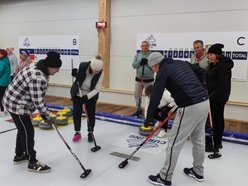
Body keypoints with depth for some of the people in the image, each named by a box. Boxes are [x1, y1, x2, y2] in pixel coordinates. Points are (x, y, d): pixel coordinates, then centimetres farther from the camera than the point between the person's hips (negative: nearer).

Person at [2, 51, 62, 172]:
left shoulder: (39, 69, 3)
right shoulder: (37, 78, -31)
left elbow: (38, 96, 11)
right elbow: (38, 101, -27)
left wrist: (44, 112, 12)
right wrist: (47, 117, -15)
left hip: (15, 101, 10)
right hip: (17, 105, -10)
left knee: (23, 129, 21)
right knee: (28, 132, -1)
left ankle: (19, 155, 39)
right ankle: (32, 163, 13)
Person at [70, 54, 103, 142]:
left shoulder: (100, 73, -24)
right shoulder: (82, 66, -25)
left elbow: (96, 89, -22)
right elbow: (77, 77, -5)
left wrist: (87, 96, -33)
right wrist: (74, 74, -27)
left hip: (91, 95, -1)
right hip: (77, 93, 1)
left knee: (91, 114, 3)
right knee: (76, 112, 5)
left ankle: (90, 133, 22)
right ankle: (77, 132, 20)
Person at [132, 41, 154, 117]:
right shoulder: (137, 55, 6)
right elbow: (134, 65, -1)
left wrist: (147, 62, -22)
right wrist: (140, 61, -16)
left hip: (149, 80, -3)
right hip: (139, 79, 3)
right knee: (137, 95, 9)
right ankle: (138, 109, 25)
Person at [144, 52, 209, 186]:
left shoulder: (163, 71, -4)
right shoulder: (182, 63, 18)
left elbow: (156, 96, -8)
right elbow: (202, 72, 19)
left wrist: (148, 118, 0)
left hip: (190, 108, -9)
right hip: (204, 102, 9)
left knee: (174, 143, 2)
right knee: (198, 140, 21)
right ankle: (198, 172, 38)